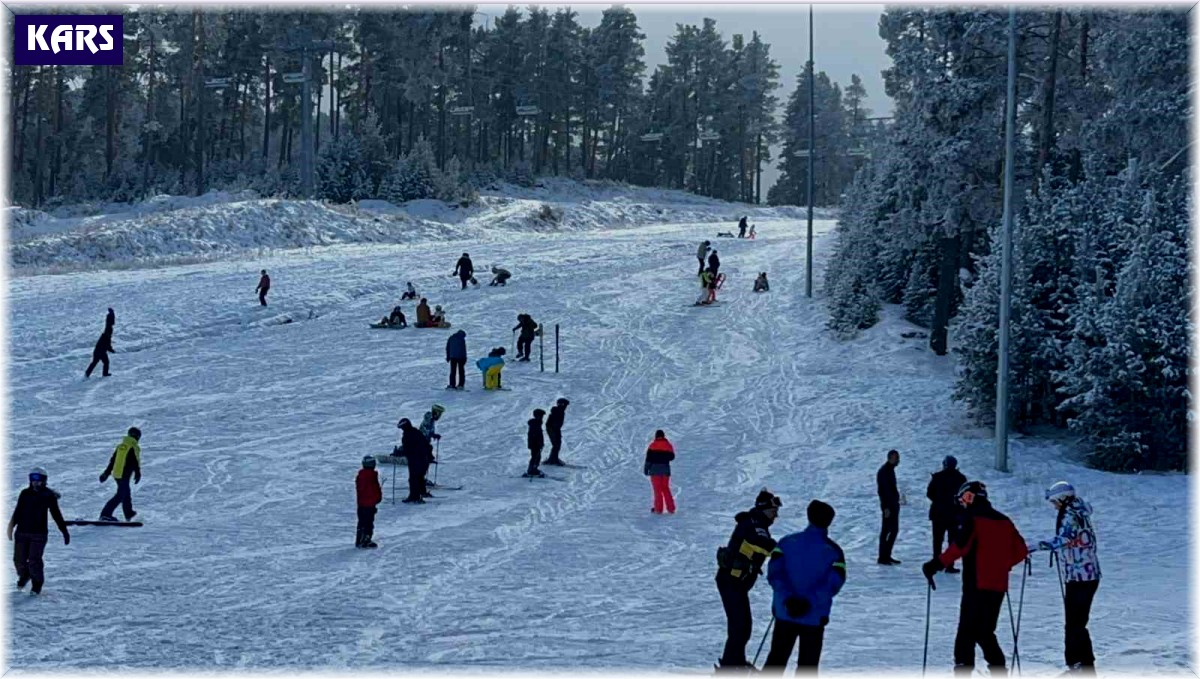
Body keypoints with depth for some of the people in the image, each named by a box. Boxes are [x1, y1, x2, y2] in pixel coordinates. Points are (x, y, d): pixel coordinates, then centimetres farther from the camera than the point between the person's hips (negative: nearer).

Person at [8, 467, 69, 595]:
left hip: (39, 534, -3)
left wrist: (64, 531, 7)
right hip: (22, 532, 3)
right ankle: (24, 576, 35)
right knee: (19, 559, 4)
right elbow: (18, 512, 12)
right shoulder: (25, 494, 6)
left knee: (34, 560, -12)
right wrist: (11, 526, 1)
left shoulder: (49, 496, 0)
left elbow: (56, 515, 6)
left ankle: (37, 583, 8)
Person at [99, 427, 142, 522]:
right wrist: (138, 474, -2)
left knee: (126, 493, 22)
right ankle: (105, 514, -18)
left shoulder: (120, 446, 11)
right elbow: (136, 462, -13)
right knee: (120, 495, -8)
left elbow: (112, 460, 15)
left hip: (116, 474, 8)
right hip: (124, 475, -8)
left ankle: (129, 514, 34)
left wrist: (106, 473, 19)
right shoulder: (134, 448, -11)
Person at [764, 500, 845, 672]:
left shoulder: (787, 542, -1)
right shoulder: (834, 551, -4)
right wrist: (810, 601, -17)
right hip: (815, 617, -2)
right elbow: (834, 583, -14)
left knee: (776, 659, 14)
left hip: (784, 614, 2)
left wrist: (788, 598, -15)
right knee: (808, 664, 8)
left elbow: (775, 572, -10)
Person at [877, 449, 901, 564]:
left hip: (894, 505, 10)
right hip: (888, 506, -10)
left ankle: (887, 555, 18)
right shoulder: (883, 472, -15)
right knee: (886, 530, -6)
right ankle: (882, 557, -3)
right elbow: (883, 490, -20)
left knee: (894, 530, 12)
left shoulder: (890, 470, 15)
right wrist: (886, 507, -23)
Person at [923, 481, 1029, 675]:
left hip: (976, 585, -7)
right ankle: (998, 668, 13)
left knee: (967, 631, -7)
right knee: (985, 631, 18)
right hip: (998, 586, 7)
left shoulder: (973, 519, -7)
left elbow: (960, 546, -21)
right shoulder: (1003, 521, 15)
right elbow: (1021, 550, 16)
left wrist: (936, 564, -19)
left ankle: (963, 670, -13)